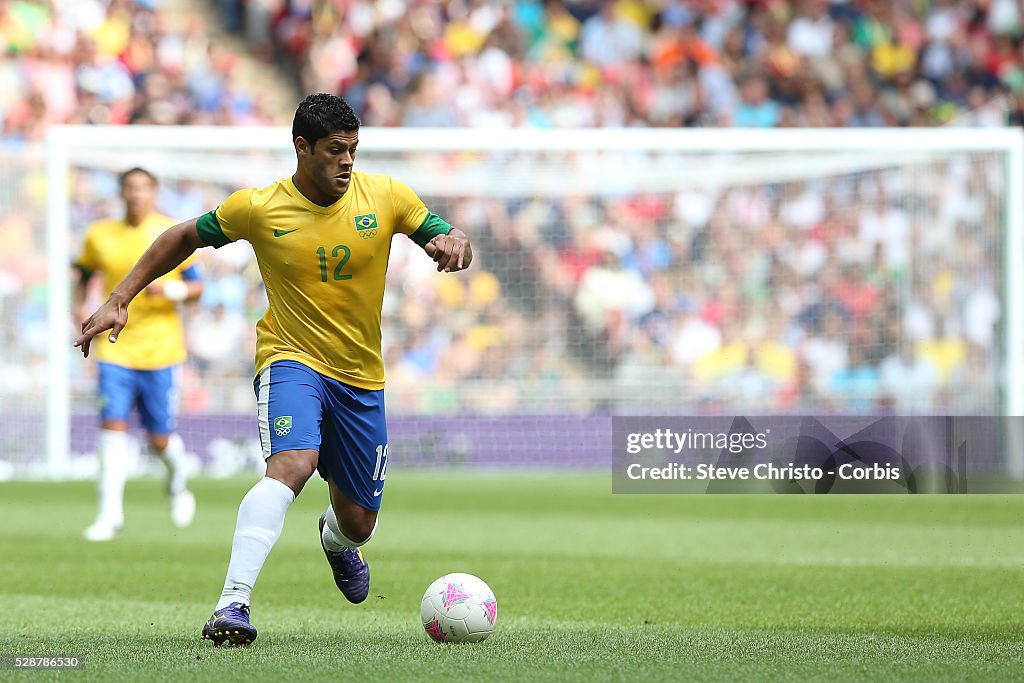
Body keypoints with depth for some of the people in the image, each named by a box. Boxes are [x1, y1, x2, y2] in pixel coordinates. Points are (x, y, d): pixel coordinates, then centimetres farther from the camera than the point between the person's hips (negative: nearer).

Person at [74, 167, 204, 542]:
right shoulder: (99, 235, 5)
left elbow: (196, 286, 1)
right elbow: (85, 274, 22)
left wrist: (169, 289, -19)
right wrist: (79, 311, 6)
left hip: (161, 350, -1)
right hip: (115, 349, 1)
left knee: (160, 440, 2)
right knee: (112, 425, -13)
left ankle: (178, 483, 35)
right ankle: (110, 513, -10)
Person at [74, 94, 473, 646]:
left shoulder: (385, 197, -5)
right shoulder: (257, 208, -9)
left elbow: (449, 240, 3)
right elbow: (184, 238, 6)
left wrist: (453, 243, -23)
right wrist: (119, 300, 2)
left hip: (360, 376, 4)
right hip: (291, 358, -3)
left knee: (358, 522, 11)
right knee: (292, 464, -34)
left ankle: (336, 539, 52)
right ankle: (232, 604, -40)